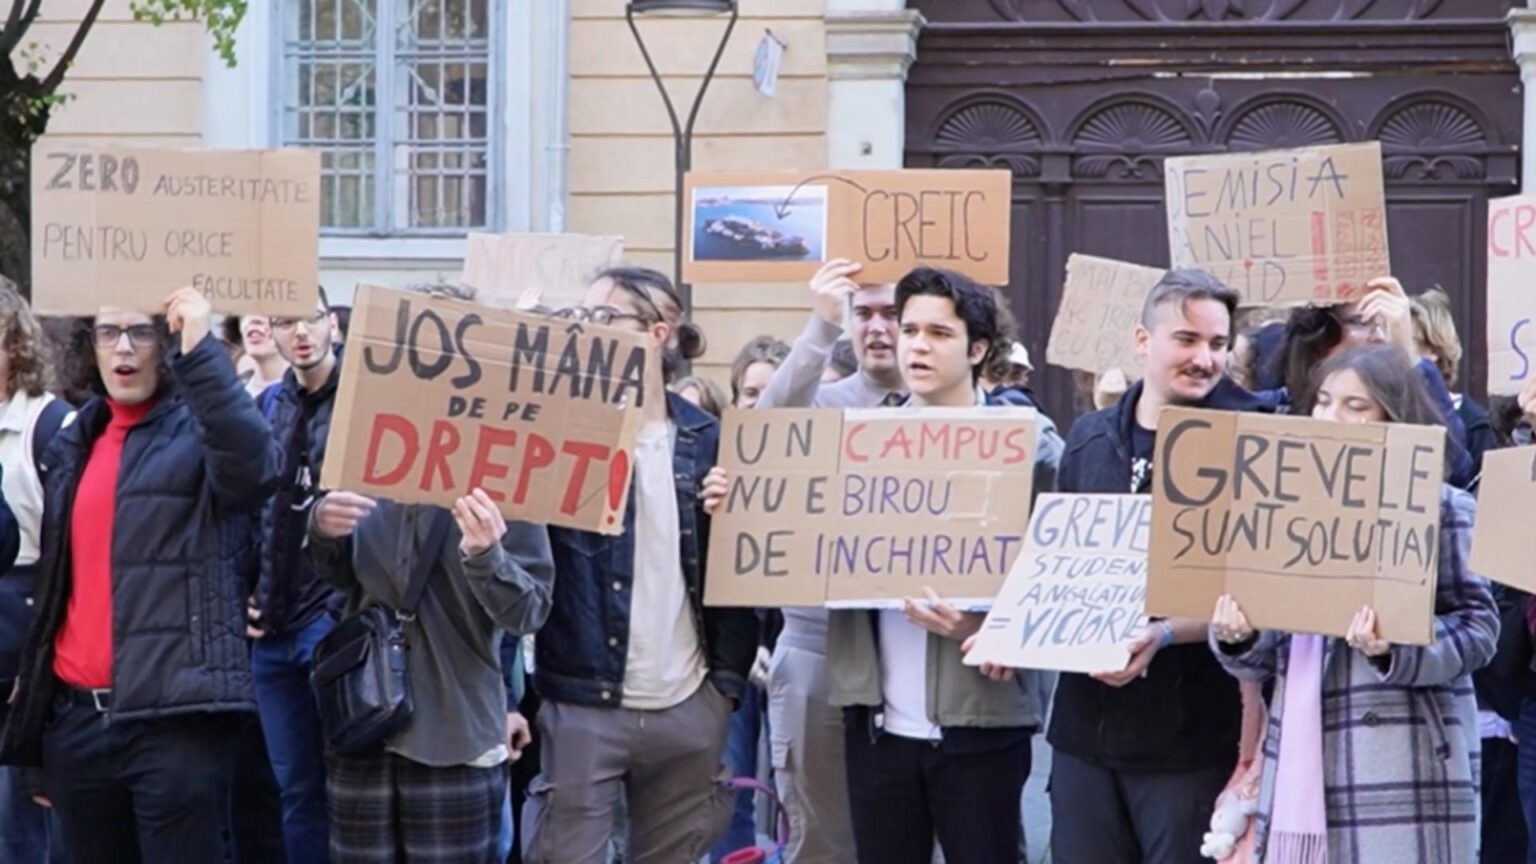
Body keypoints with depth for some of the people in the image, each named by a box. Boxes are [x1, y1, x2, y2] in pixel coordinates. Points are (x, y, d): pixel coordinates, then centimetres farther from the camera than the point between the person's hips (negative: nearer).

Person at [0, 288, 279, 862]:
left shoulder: (200, 429, 0)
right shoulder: (72, 446, 17)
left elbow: (252, 464, -25)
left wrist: (201, 349, -29)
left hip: (174, 718, -6)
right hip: (75, 718, 6)